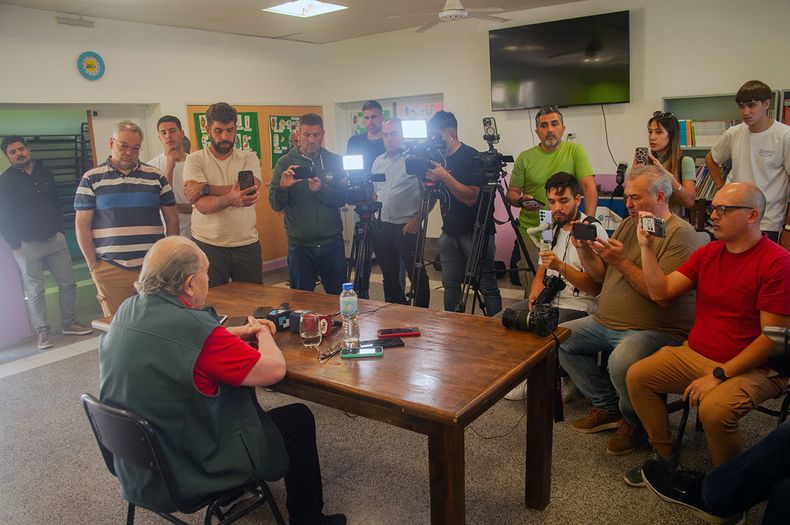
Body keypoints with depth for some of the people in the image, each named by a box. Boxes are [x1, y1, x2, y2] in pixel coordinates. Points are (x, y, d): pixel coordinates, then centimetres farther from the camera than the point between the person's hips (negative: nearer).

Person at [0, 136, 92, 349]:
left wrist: (60, 232, 9)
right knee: (35, 292, 1)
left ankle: (69, 323, 18)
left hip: (55, 240, 4)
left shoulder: (45, 174, 11)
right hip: (27, 245, -4)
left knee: (68, 283, 4)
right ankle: (42, 332, 10)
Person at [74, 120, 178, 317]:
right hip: (110, 270, -1)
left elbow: (172, 219, 12)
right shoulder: (91, 179, 6)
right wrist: (93, 266, 0)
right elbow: (82, 226, 5)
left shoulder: (155, 177, 10)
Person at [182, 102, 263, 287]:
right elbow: (202, 205, -15)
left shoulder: (249, 158, 4)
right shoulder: (195, 159, -1)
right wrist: (230, 199, -35)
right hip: (208, 245, -1)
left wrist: (205, 188, -16)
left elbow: (250, 191, -16)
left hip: (247, 244, 2)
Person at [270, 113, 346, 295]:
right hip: (299, 244, -1)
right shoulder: (285, 162, -1)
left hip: (332, 242, 1)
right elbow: (275, 205, -6)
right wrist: (282, 187, -25)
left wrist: (322, 190, -24)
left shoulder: (334, 161, 2)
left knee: (339, 297, 13)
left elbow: (342, 199, -6)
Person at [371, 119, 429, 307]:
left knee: (417, 275, 0)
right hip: (382, 226, 6)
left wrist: (418, 218, -12)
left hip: (407, 227, -6)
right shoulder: (378, 161, 14)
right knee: (389, 275, 14)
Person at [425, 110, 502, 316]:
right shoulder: (438, 157, 9)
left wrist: (444, 176, -26)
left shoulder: (471, 157, -12)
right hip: (450, 232, 7)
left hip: (476, 232, -7)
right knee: (450, 286, 10)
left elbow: (471, 197, -21)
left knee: (487, 286, -3)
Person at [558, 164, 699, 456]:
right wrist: (584, 249, -5)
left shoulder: (680, 233, -12)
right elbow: (600, 275, 12)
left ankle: (633, 422, -1)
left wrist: (621, 261, -23)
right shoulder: (628, 225, 14)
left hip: (657, 330, -9)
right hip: (607, 323, 9)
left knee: (621, 361, -35)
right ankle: (607, 406, 11)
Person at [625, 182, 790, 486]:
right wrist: (646, 246, -5)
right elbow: (661, 291, 3)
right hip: (695, 354, 7)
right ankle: (664, 457, 11)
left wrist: (719, 375, -21)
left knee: (714, 409, -32)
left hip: (751, 367, -7)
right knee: (637, 376, -7)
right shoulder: (708, 253, 8)